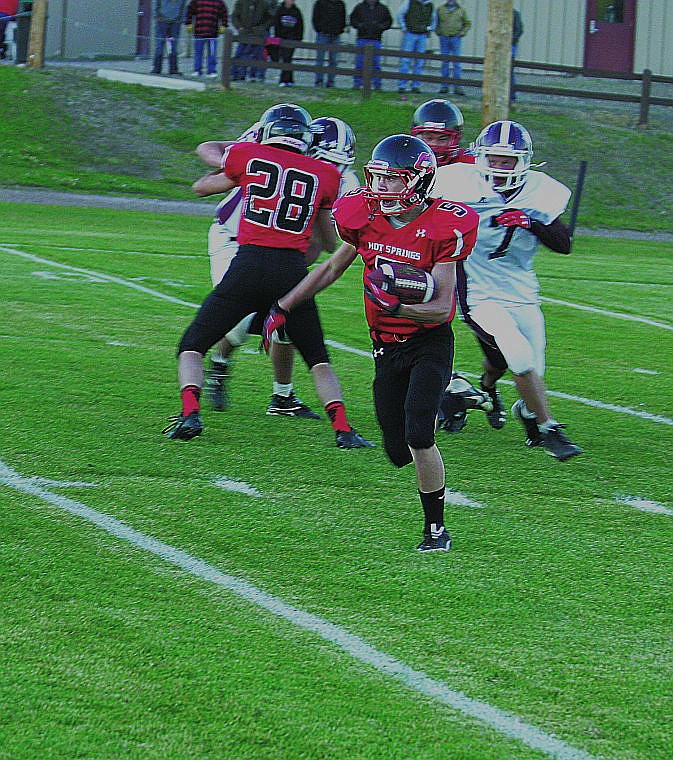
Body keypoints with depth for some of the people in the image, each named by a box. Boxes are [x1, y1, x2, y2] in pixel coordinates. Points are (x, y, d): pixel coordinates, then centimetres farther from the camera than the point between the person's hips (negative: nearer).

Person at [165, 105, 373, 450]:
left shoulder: (247, 155, 8)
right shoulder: (324, 175, 13)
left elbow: (201, 187, 27)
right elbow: (329, 243, 24)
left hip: (250, 264, -2)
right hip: (293, 271, 2)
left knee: (193, 345, 10)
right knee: (318, 360, 19)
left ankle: (190, 412, -11)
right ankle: (343, 428, 4)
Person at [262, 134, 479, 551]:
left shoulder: (442, 229, -18)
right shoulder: (366, 218, -3)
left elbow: (441, 308, -19)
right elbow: (331, 269, 13)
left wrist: (396, 307, -36)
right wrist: (282, 308, 13)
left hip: (430, 342, -5)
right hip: (386, 346, 5)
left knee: (418, 435, -20)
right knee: (399, 451, 5)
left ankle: (436, 528, -3)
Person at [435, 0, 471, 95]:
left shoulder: (461, 10, 4)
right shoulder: (440, 9, 7)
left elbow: (468, 24, 9)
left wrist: (461, 33, -3)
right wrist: (438, 32, 1)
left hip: (456, 39, -1)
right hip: (444, 38, 1)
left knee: (457, 63, -5)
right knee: (445, 63, 4)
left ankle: (457, 87, -4)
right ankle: (444, 86, 8)